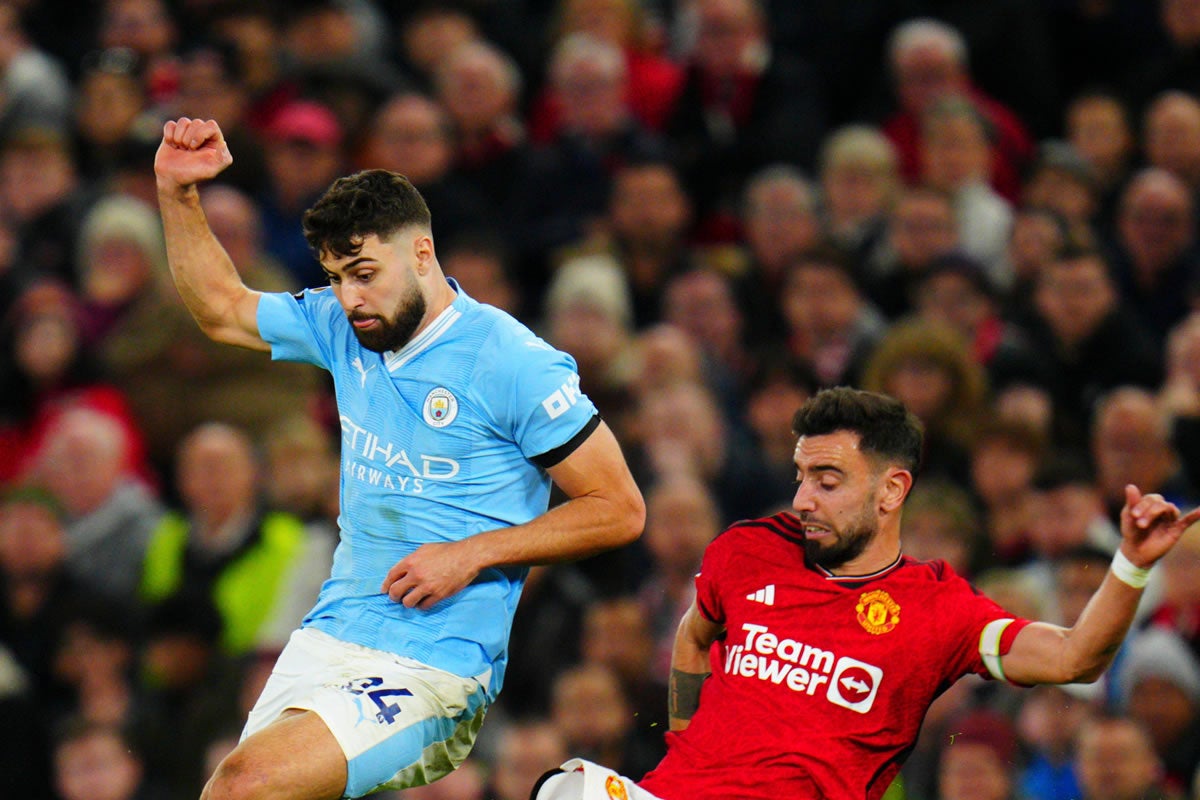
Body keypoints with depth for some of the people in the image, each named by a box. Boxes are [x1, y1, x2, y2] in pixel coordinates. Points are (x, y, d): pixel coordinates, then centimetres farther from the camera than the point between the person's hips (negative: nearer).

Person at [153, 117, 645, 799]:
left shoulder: (512, 364, -11)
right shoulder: (342, 328, 8)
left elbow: (620, 510, -9)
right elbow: (222, 307, 25)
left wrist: (471, 554, -14)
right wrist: (178, 193, 11)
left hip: (435, 665, -8)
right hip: (326, 638, 8)